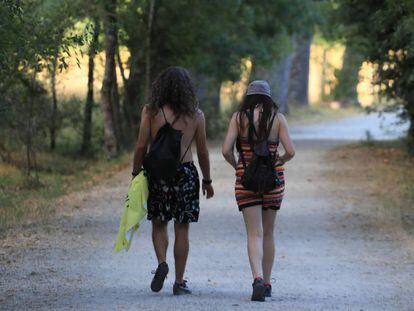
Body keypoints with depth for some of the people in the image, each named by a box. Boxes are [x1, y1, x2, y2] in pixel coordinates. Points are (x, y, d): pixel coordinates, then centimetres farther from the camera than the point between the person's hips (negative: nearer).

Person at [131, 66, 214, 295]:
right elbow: (202, 151, 4)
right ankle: (179, 282, 9)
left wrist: (136, 174, 5)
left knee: (159, 224, 15)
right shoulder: (195, 115, 0)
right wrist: (207, 181, 14)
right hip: (186, 173, 0)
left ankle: (162, 262, -9)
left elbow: (141, 147, -5)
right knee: (182, 229, 7)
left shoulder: (150, 112, -3)